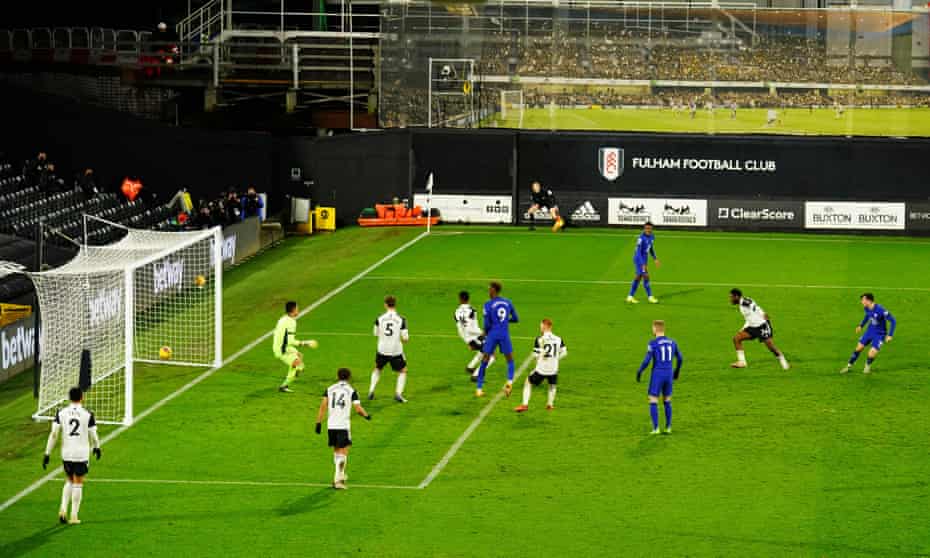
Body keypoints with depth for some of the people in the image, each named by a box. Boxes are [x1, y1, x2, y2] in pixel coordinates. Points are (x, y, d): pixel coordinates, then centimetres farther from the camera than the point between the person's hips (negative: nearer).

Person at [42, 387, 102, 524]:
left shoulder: (61, 413, -3)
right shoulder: (88, 415, -7)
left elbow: (53, 434, -4)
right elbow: (93, 436, 0)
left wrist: (47, 454, 1)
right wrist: (97, 447, 21)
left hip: (66, 453, 2)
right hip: (82, 454, -2)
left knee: (69, 481, 22)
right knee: (78, 484, 7)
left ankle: (63, 509, 6)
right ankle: (74, 516, 7)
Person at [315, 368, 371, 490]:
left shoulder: (329, 389, 8)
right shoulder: (351, 391, -1)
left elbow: (323, 405, 1)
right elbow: (358, 408, -6)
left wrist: (319, 422, 3)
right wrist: (366, 415, 13)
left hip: (331, 425, 4)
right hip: (344, 425, -4)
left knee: (336, 450, 20)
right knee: (343, 452, -3)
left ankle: (341, 476, 33)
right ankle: (337, 480, -15)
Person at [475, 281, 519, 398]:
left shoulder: (488, 305, -6)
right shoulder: (508, 303, 6)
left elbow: (487, 324, -7)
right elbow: (516, 319, 12)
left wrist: (486, 332, 13)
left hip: (492, 335, -2)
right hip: (505, 335, 2)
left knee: (484, 362, 8)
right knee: (510, 360, 16)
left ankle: (479, 389, 7)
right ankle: (510, 381, -11)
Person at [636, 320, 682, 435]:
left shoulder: (653, 343, -13)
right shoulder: (672, 342, 4)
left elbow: (646, 361, -17)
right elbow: (680, 359, 11)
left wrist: (639, 372, -1)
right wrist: (677, 371, 28)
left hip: (657, 375, -5)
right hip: (668, 376, 5)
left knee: (653, 402, 4)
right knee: (667, 401, 19)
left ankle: (656, 429, -3)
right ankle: (668, 428, 15)